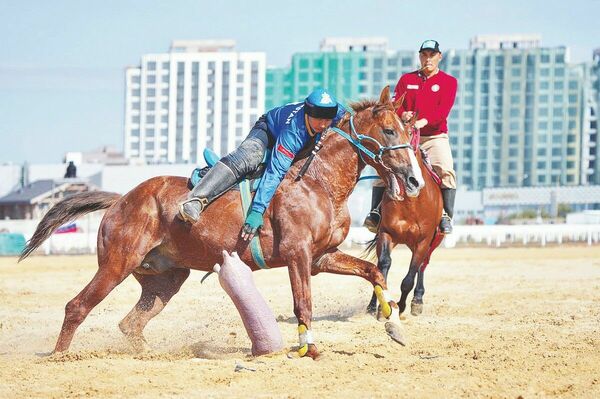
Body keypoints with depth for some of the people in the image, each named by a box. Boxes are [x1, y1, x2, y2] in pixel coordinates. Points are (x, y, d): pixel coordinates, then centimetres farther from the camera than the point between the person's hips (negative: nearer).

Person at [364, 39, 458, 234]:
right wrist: (403, 114, -22)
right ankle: (375, 213, -7)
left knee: (446, 171, -25)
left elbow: (443, 110, -11)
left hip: (435, 136, -2)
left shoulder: (448, 82, 4)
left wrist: (424, 121, -29)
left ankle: (446, 216, -21)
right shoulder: (407, 79, 13)